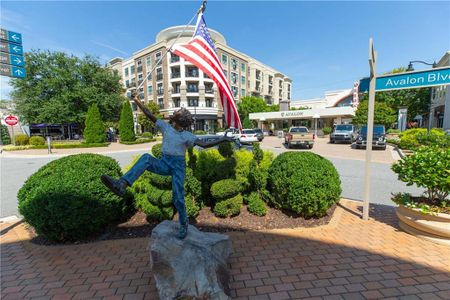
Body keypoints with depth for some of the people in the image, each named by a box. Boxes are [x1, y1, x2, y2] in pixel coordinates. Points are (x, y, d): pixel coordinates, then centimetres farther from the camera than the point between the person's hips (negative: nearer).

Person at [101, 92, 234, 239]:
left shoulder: (187, 136, -6)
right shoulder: (165, 126, 5)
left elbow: (205, 144, -16)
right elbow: (149, 115, 5)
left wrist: (222, 139, -22)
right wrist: (138, 102, 3)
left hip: (178, 166, -3)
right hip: (164, 163, 3)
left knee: (178, 196, -10)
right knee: (146, 158, -28)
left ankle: (183, 224, 16)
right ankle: (121, 185, -43)